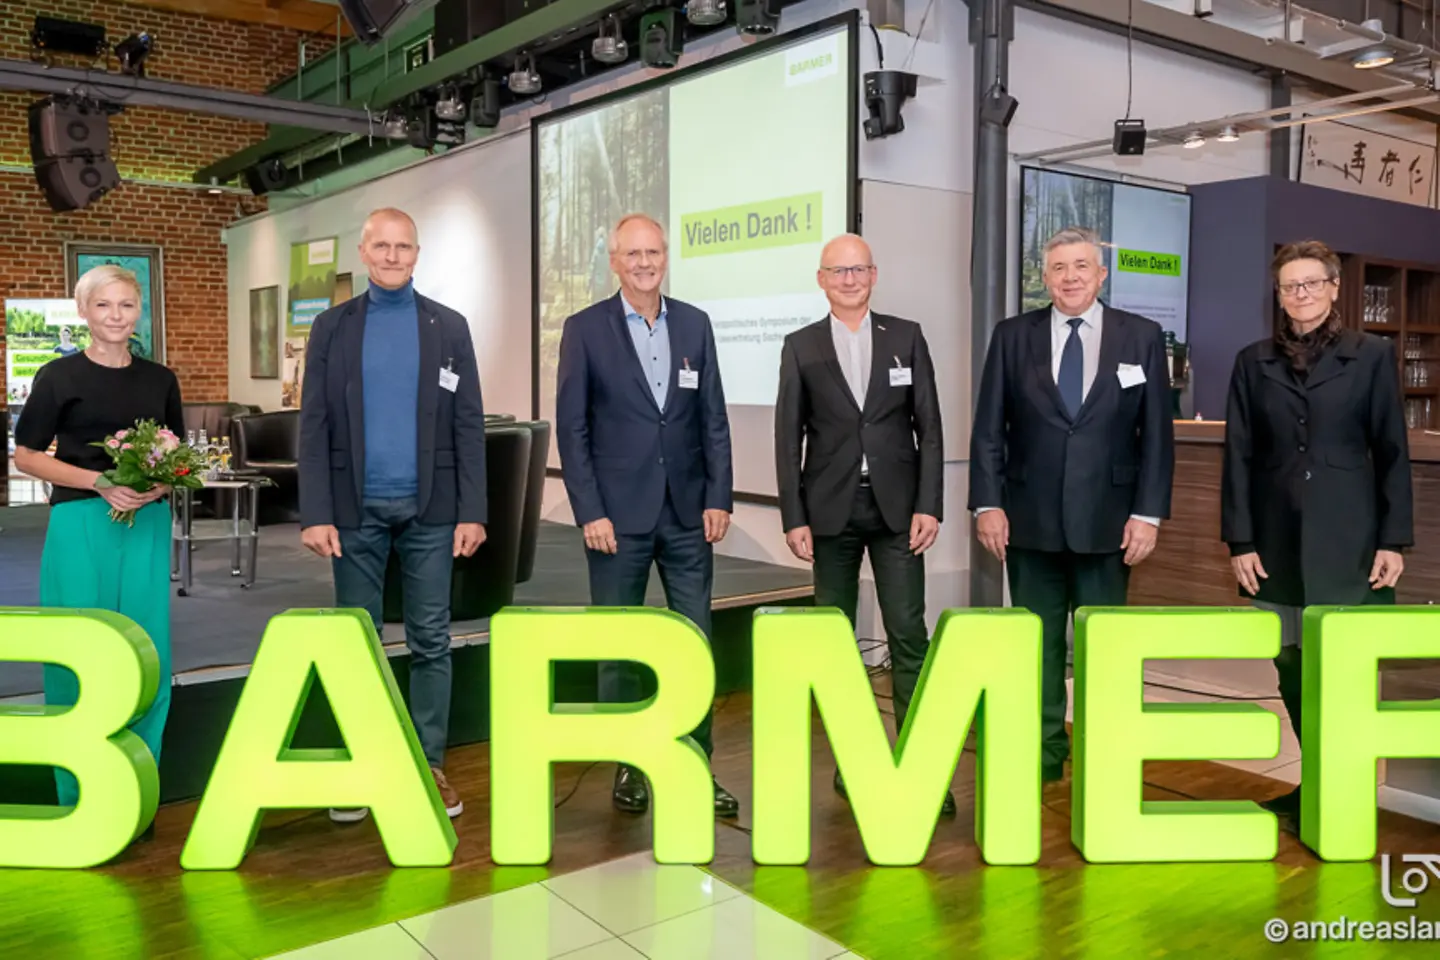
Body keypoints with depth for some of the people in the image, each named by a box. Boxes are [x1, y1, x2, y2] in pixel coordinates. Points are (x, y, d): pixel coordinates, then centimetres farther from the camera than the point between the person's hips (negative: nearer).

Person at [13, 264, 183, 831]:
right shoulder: (59, 376, 0)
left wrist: (162, 483, -5)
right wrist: (100, 481, -14)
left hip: (147, 526, 3)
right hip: (81, 526, -3)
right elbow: (26, 456, -1)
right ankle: (82, 796, 13)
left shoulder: (160, 380, 11)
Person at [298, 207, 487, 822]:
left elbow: (469, 425, 2)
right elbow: (314, 427, 1)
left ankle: (429, 765, 16)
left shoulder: (449, 327, 5)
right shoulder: (332, 327, 5)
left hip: (430, 509, 0)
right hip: (357, 510, 0)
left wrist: (472, 511, -5)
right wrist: (315, 514, -7)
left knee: (431, 642, 5)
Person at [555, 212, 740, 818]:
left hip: (689, 512, 3)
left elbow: (713, 419, 7)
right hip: (618, 515, -2)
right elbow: (571, 428, -4)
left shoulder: (695, 325, 7)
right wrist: (589, 512, -10)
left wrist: (718, 497, 0)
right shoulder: (585, 329, -2)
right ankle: (628, 767, 21)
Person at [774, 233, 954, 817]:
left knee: (908, 635, -2)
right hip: (831, 511, 1)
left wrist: (929, 505, -6)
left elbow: (929, 427, 2)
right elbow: (789, 438, 2)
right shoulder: (801, 347, 4)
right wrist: (794, 518, -4)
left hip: (896, 508, 0)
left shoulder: (906, 337, 5)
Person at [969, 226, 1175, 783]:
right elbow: (988, 430, 1)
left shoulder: (1142, 337, 2)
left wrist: (1149, 513, -6)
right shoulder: (1012, 336, 3)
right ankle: (1043, 755, 21)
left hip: (1107, 521, 0)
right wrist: (987, 504, -6)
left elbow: (1157, 433, 1)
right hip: (1030, 520, 1)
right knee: (1037, 643, 9)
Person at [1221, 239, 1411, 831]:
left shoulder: (1371, 354, 4)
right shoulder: (1254, 362, 8)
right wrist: (1239, 540, -2)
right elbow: (1238, 456, 4)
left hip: (1348, 540, -2)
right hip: (1278, 541, 2)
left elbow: (1392, 451, 2)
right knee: (1293, 667, 6)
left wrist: (1394, 539, -4)